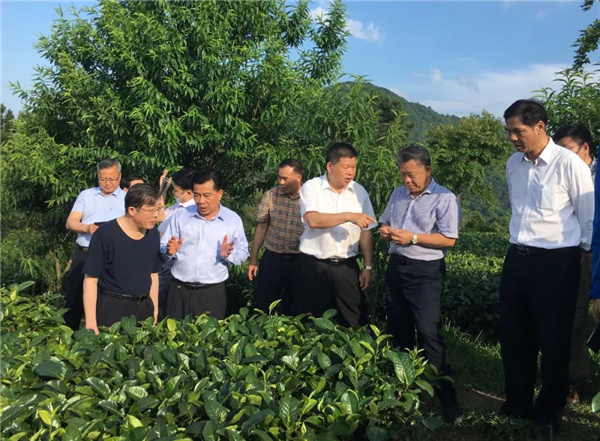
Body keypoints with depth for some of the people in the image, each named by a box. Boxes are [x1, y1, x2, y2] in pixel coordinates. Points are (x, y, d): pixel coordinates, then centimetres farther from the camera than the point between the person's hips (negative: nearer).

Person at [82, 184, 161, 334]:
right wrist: (91, 322, -17)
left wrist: (155, 309, 11)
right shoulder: (106, 234, -15)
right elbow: (91, 278, -13)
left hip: (143, 308, 5)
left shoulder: (153, 234, 2)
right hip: (110, 308, -5)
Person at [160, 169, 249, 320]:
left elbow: (242, 254, 3)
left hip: (213, 292, -1)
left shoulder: (233, 219, 1)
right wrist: (170, 250, -16)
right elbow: (163, 248, 7)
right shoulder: (181, 216, 3)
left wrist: (229, 255, -18)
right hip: (180, 289, 1)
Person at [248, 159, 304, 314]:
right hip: (272, 259, 1)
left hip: (298, 261, -1)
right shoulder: (271, 195, -1)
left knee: (292, 309, 12)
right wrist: (253, 260, 6)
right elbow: (262, 227, 5)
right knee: (262, 308, 7)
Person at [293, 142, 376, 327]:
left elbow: (366, 231, 8)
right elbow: (313, 220, -23)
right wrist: (349, 216, -28)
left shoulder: (359, 192, 5)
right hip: (314, 266, -2)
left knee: (356, 322, 5)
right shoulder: (311, 188, -5)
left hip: (347, 267, 3)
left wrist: (368, 266, 4)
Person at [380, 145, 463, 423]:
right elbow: (384, 223, 20)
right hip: (396, 267, 7)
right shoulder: (398, 194, 10)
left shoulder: (444, 199, -10)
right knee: (398, 330, 16)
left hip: (425, 272, -7)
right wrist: (385, 231, -4)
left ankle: (447, 397, 1)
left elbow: (449, 239, -16)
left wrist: (413, 237, -22)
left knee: (428, 333, -10)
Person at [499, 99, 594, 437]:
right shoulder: (513, 164, 5)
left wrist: (581, 256, 4)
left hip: (556, 263, -6)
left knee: (553, 342, 8)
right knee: (514, 337, 14)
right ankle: (517, 405, 32)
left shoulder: (570, 164, -14)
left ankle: (549, 415, 27)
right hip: (517, 258, 6)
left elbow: (587, 217, -5)